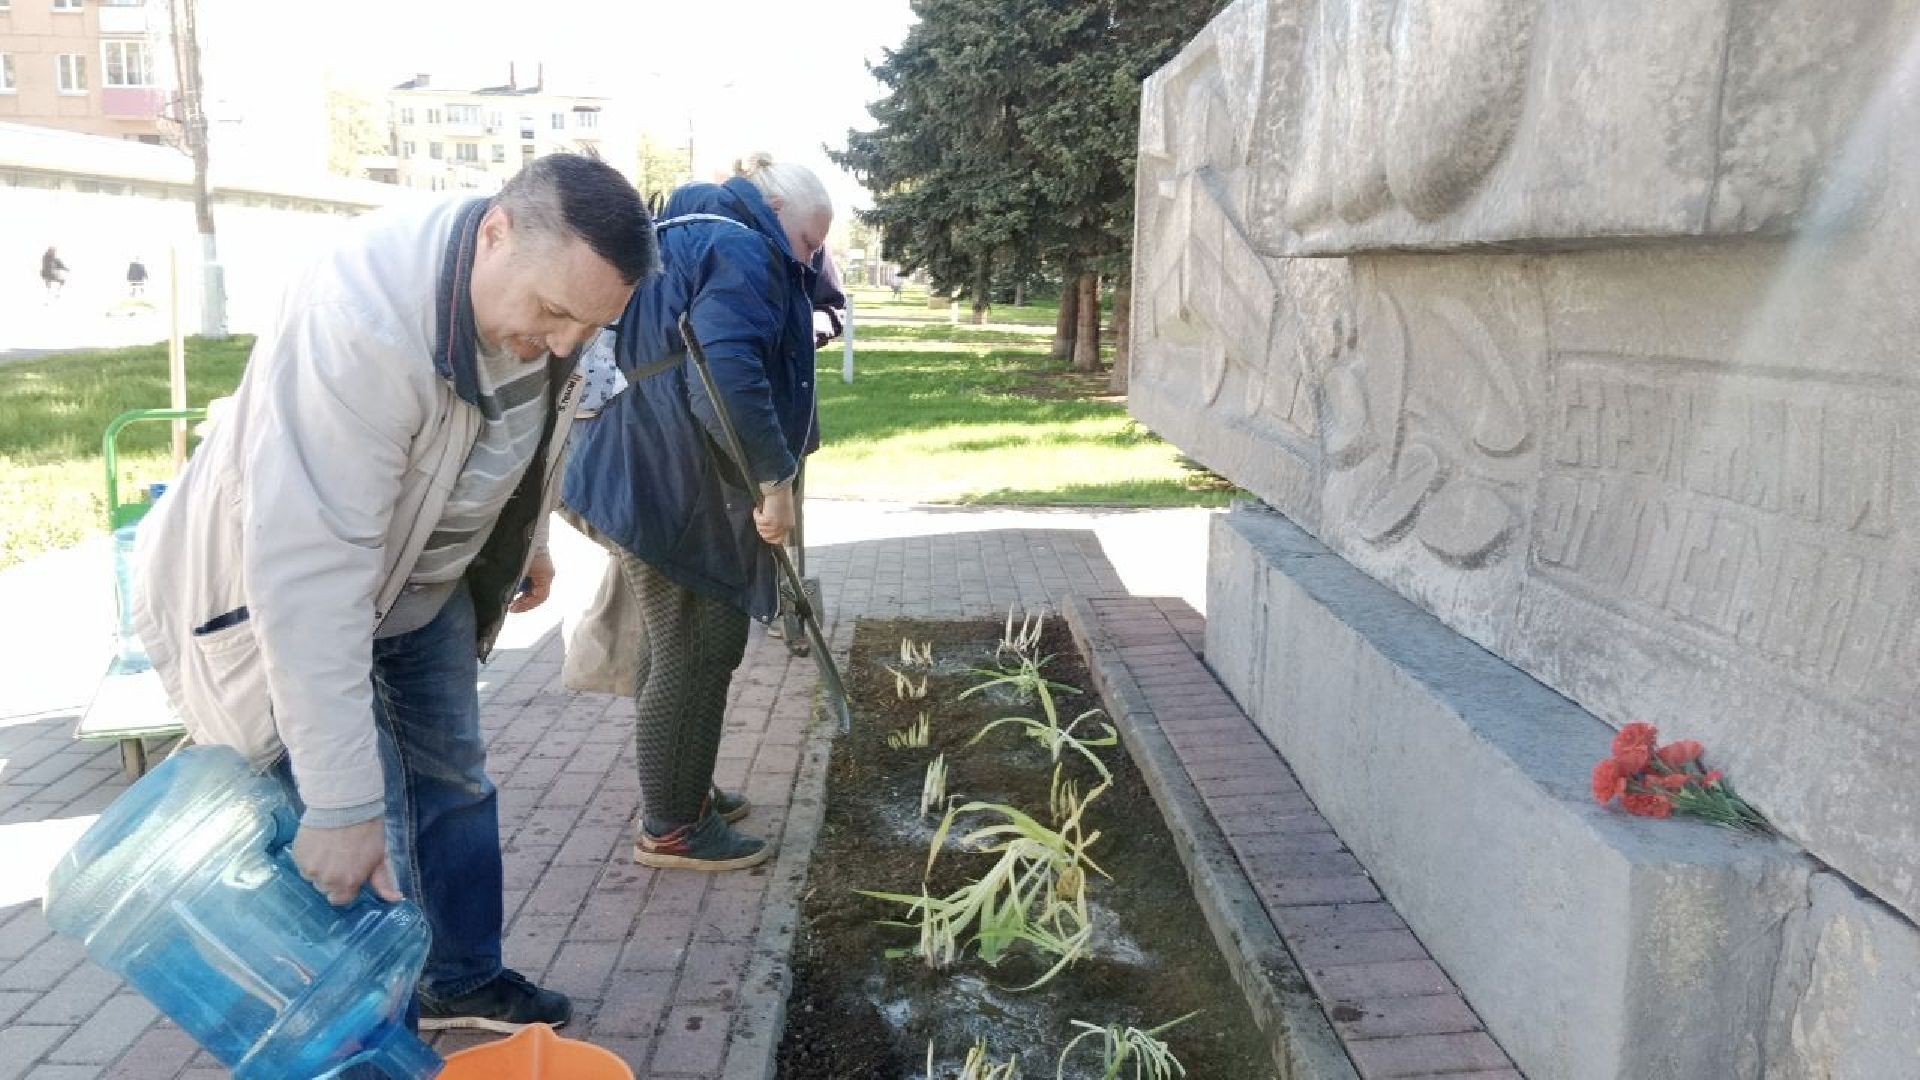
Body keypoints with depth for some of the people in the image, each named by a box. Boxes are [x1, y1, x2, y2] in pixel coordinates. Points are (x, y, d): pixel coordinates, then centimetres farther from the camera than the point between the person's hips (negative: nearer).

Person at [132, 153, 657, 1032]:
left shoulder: (546, 288, -14)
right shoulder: (361, 324, -39)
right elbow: (310, 570, -40)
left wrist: (526, 544, 22)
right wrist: (342, 799, -38)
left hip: (422, 578, 7)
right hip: (280, 587, -7)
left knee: (453, 781, 16)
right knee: (365, 849, -9)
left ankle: (460, 981, 36)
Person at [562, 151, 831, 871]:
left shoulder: (683, 239, 18)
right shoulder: (740, 252, -15)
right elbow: (727, 374, -30)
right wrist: (775, 477, -25)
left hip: (641, 480, 11)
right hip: (672, 491, -11)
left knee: (677, 647, 20)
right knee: (694, 655, -1)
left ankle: (679, 792, 34)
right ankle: (672, 826, 10)